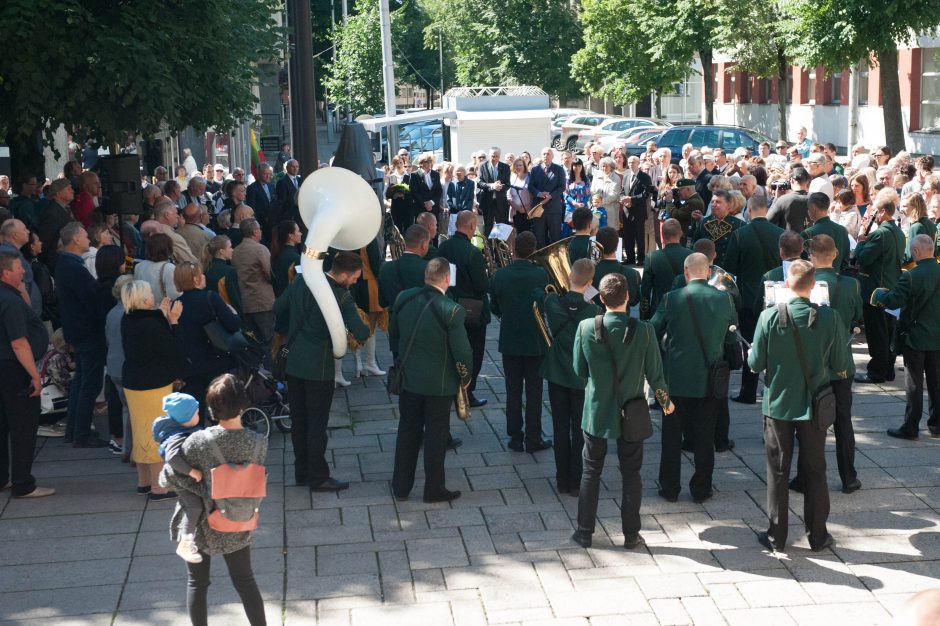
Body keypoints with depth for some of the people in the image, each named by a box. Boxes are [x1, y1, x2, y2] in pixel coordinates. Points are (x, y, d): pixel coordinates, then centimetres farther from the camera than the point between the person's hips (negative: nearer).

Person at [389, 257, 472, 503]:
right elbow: (462, 351, -17)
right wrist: (465, 377, 0)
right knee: (435, 434, 8)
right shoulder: (451, 310, -22)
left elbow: (393, 334, 7)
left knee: (408, 430, 16)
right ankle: (434, 489, 18)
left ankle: (401, 486, 23)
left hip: (408, 378, 5)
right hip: (439, 382, -4)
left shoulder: (403, 298, -6)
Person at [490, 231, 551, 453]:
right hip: (535, 342, -2)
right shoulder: (541, 274, -15)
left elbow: (495, 308, 1)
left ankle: (515, 438, 14)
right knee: (534, 391, 7)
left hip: (509, 341, 2)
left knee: (513, 391, 11)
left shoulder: (500, 275, -9)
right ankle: (533, 439, 10)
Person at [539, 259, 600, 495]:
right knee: (580, 431, 10)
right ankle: (576, 483, 14)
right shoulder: (594, 312, -20)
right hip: (582, 378, -2)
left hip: (556, 374, 2)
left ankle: (562, 481, 19)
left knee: (560, 429, 13)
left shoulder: (552, 302, -14)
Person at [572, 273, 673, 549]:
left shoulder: (585, 328, -14)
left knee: (591, 472, 14)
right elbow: (655, 374, -7)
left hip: (596, 412, 0)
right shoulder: (643, 330, -15)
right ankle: (631, 534, 19)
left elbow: (579, 370, -3)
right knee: (631, 474, 12)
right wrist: (665, 401, 12)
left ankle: (584, 532, 19)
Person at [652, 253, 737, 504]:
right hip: (710, 381, 1)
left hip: (677, 380, -1)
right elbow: (733, 339, 4)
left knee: (672, 436, 11)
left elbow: (653, 333, -2)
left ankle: (669, 488, 17)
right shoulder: (725, 299, -5)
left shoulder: (671, 299, -11)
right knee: (705, 437, 11)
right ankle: (701, 489, 18)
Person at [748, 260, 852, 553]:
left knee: (777, 472, 10)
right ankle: (817, 536, 21)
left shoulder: (770, 317, -15)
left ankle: (776, 537, 16)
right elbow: (841, 365, -6)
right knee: (814, 471, 13)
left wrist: (751, 355, 14)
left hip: (778, 404, -1)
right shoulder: (829, 318, -13)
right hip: (815, 405, 1)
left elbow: (755, 363, -9)